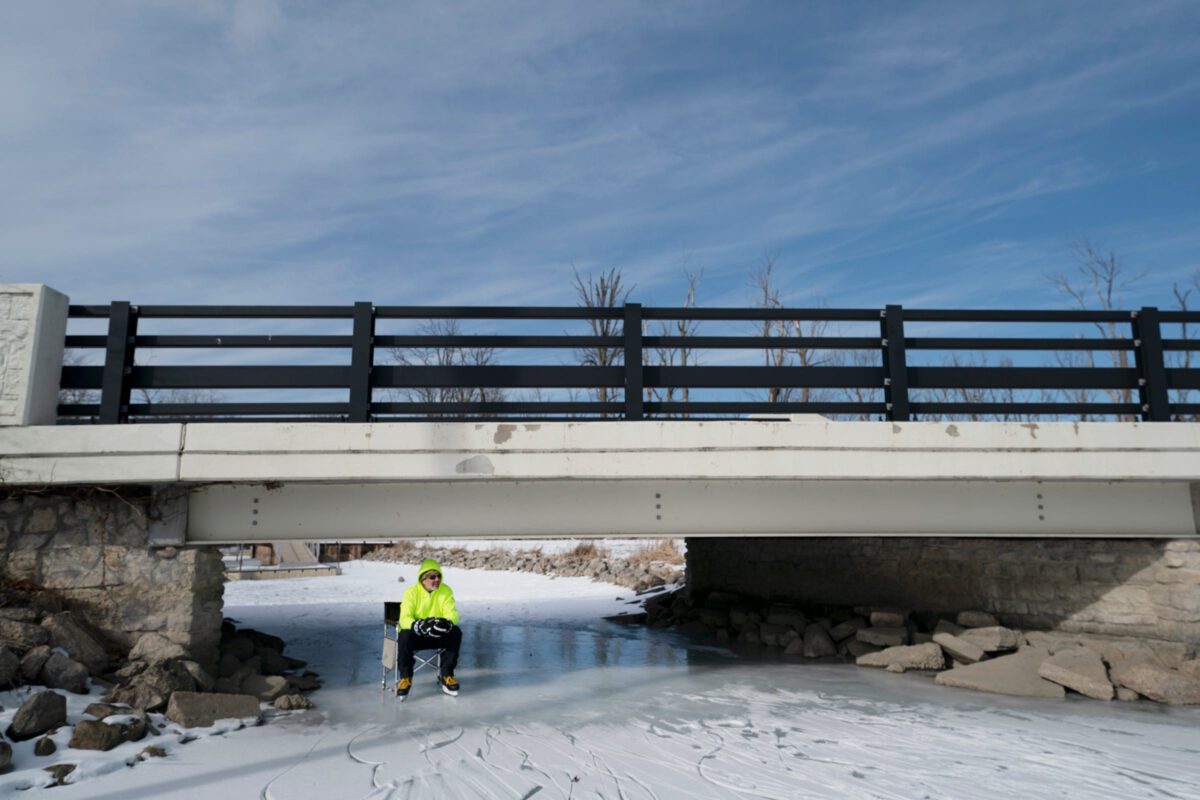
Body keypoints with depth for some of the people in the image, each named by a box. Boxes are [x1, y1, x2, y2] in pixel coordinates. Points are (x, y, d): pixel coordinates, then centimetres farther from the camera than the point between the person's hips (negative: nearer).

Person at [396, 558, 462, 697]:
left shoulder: (446, 591, -5)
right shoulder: (412, 592, -11)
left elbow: (453, 614, -13)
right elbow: (405, 619, -21)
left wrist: (446, 622, -38)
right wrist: (418, 625, -44)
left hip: (438, 635, 2)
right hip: (416, 635, -2)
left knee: (456, 632, -26)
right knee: (404, 635, -34)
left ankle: (446, 675, -15)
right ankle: (405, 678, -18)